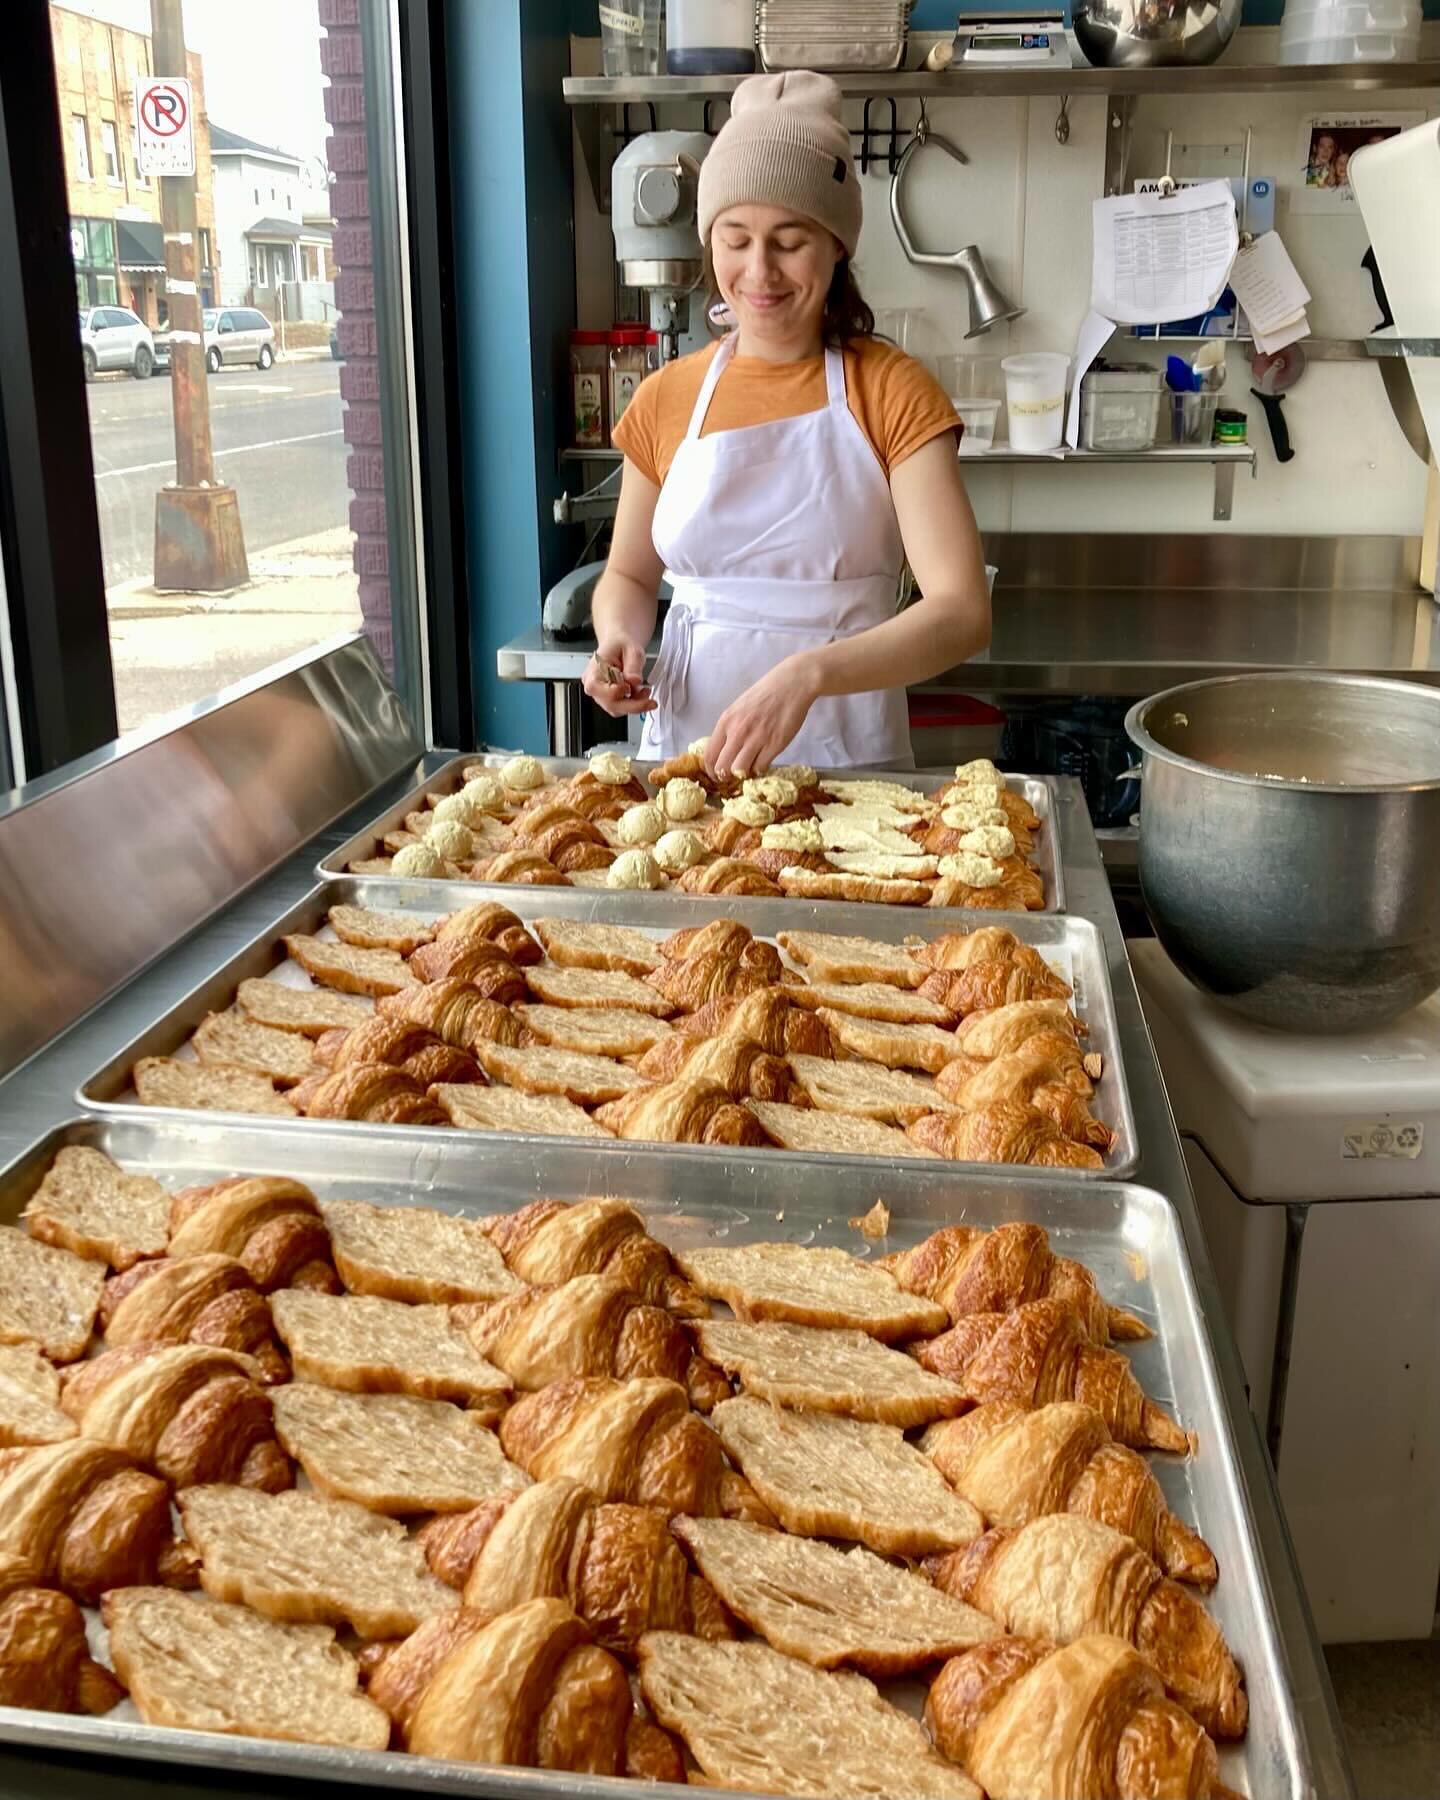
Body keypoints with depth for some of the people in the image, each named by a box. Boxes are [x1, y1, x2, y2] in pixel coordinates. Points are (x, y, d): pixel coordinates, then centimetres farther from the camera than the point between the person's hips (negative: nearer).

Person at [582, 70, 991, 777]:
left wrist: (808, 675, -30)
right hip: (686, 742, 3)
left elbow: (963, 614, -15)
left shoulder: (891, 392, -5)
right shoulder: (666, 399, 5)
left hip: (847, 754, -2)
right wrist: (619, 638, -5)